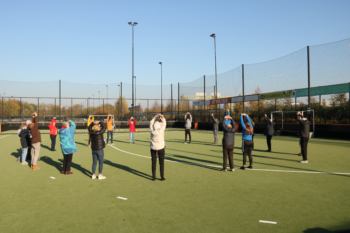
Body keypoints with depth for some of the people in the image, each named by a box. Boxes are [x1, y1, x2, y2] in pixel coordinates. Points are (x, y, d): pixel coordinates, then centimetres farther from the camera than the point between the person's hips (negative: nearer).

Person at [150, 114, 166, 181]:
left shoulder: (152, 131, -9)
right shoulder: (161, 130, -15)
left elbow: (151, 123, 7)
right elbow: (164, 124, 0)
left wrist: (155, 117, 16)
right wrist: (162, 117, 14)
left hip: (153, 148, 2)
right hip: (161, 148, -2)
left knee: (153, 162, 6)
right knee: (161, 163, 6)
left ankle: (153, 177, 11)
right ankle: (162, 177, 10)